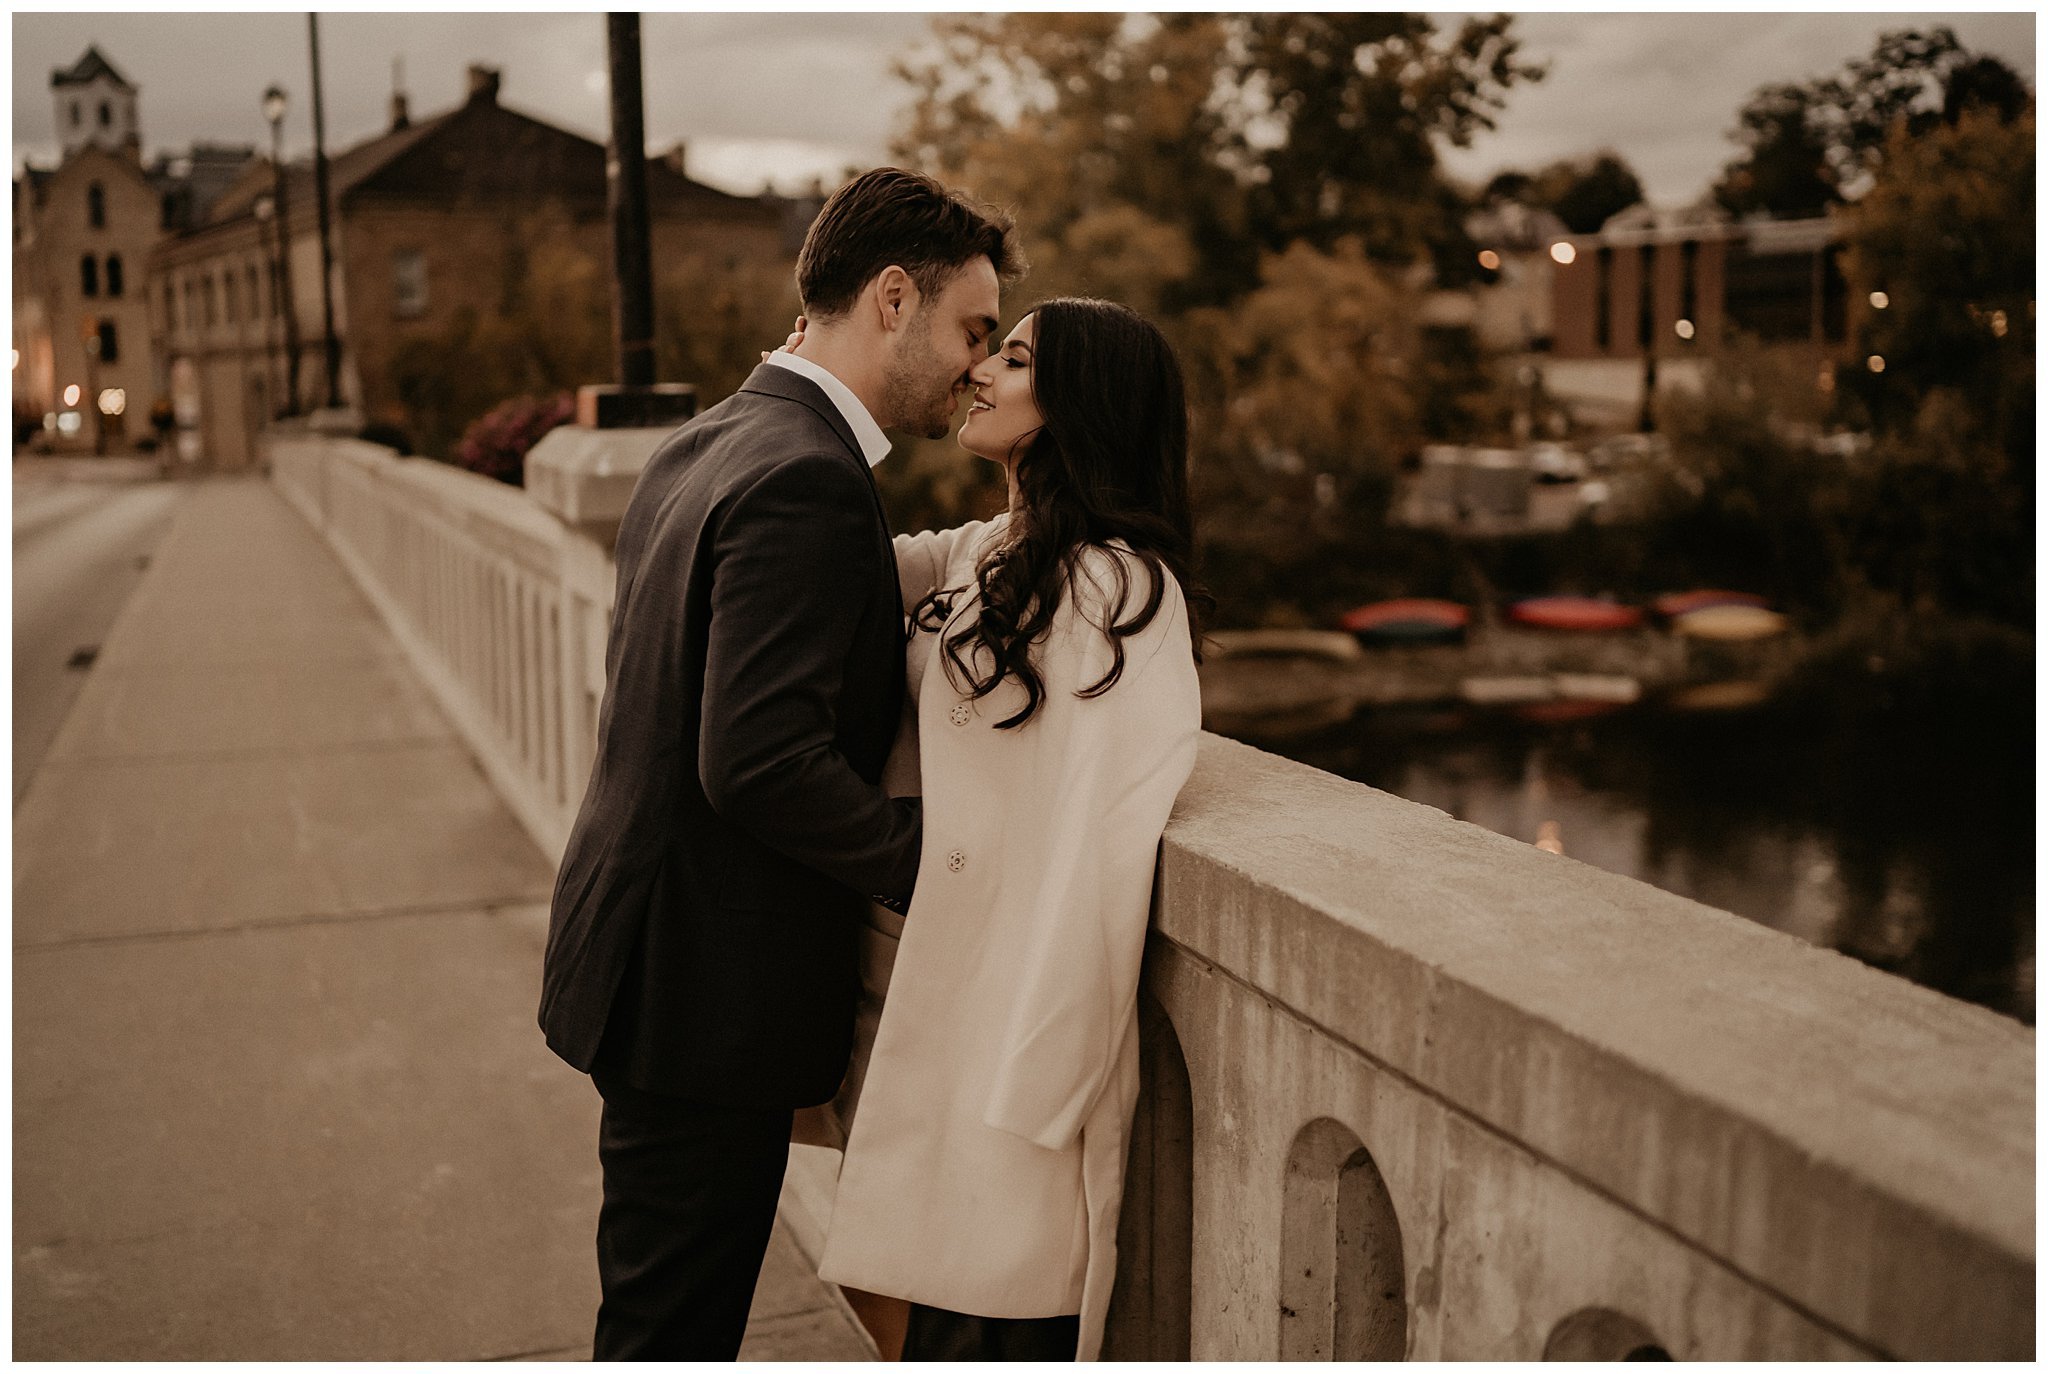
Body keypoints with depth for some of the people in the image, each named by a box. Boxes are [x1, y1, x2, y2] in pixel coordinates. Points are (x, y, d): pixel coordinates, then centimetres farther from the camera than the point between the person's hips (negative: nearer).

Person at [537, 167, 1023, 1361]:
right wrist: (948, 862, -16)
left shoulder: (706, 444, 10)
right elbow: (761, 763, -28)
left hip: (643, 951, 10)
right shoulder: (807, 481, -22)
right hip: (710, 997, -10)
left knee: (666, 1317, 23)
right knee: (674, 1323, 6)